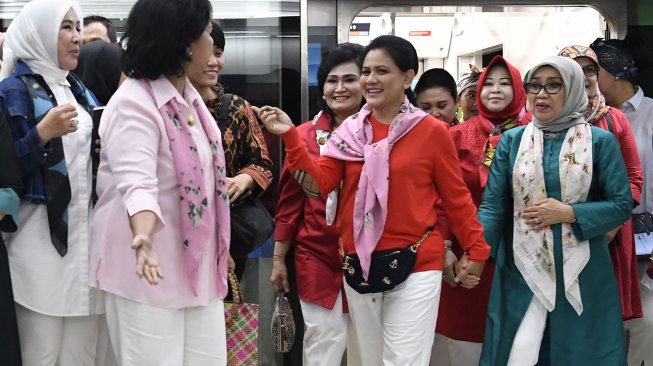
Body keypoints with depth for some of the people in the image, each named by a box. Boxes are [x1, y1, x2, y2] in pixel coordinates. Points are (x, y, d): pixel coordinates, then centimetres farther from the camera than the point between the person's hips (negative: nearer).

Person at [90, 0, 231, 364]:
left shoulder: (190, 96, 8)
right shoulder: (133, 103, -18)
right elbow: (136, 182, -31)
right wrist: (144, 235, -49)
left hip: (198, 262, 8)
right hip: (151, 266, -8)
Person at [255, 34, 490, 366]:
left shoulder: (432, 131, -6)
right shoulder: (349, 130, 5)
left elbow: (456, 197, -1)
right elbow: (320, 182, -4)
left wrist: (476, 250, 2)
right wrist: (290, 136, -13)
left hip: (415, 265, -4)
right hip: (359, 264, 5)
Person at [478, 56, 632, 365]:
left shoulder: (600, 141, -1)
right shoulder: (511, 140, 4)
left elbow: (622, 205, -1)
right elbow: (492, 205, -1)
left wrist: (570, 213, -14)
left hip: (580, 273, -1)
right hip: (522, 270, 1)